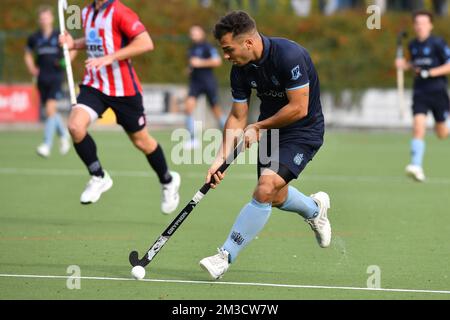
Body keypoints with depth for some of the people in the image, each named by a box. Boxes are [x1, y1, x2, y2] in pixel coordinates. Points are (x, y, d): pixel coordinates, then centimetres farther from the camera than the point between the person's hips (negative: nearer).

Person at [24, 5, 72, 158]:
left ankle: (47, 145, -19)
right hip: (42, 78, 4)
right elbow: (28, 54, 22)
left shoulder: (59, 36, -2)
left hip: (56, 76, -4)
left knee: (50, 109, -17)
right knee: (49, 111, 10)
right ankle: (64, 134, 36)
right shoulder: (34, 38, 6)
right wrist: (31, 68, 7)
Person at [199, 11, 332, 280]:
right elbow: (237, 117, 0)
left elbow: (298, 108, -26)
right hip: (270, 129, 8)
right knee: (276, 198, 17)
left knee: (265, 189, -22)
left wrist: (258, 128, -15)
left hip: (304, 131, -8)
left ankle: (226, 257, -16)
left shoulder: (289, 56, -29)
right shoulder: (241, 69, -8)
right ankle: (315, 208, 51)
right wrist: (222, 157, -10)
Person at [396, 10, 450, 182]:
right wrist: (406, 65, 5)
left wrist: (430, 73, -20)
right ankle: (417, 166, -24)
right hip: (420, 93, 3)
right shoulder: (413, 45, 9)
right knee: (419, 127, -16)